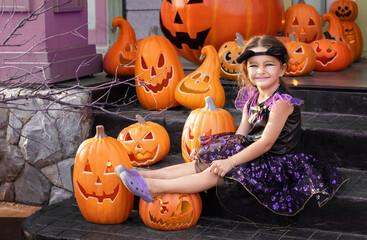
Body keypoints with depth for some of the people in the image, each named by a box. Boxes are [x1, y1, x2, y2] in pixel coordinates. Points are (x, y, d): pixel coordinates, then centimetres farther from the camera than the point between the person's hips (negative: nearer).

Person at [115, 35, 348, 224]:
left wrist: (230, 162, -27)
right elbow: (241, 135, 7)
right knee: (204, 162, -7)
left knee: (218, 172, -22)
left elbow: (265, 143, -24)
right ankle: (147, 174, -14)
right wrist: (222, 153, -7)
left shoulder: (281, 102, -20)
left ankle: (154, 188, -25)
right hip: (255, 155, 8)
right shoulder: (251, 97, 6)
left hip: (277, 163, -8)